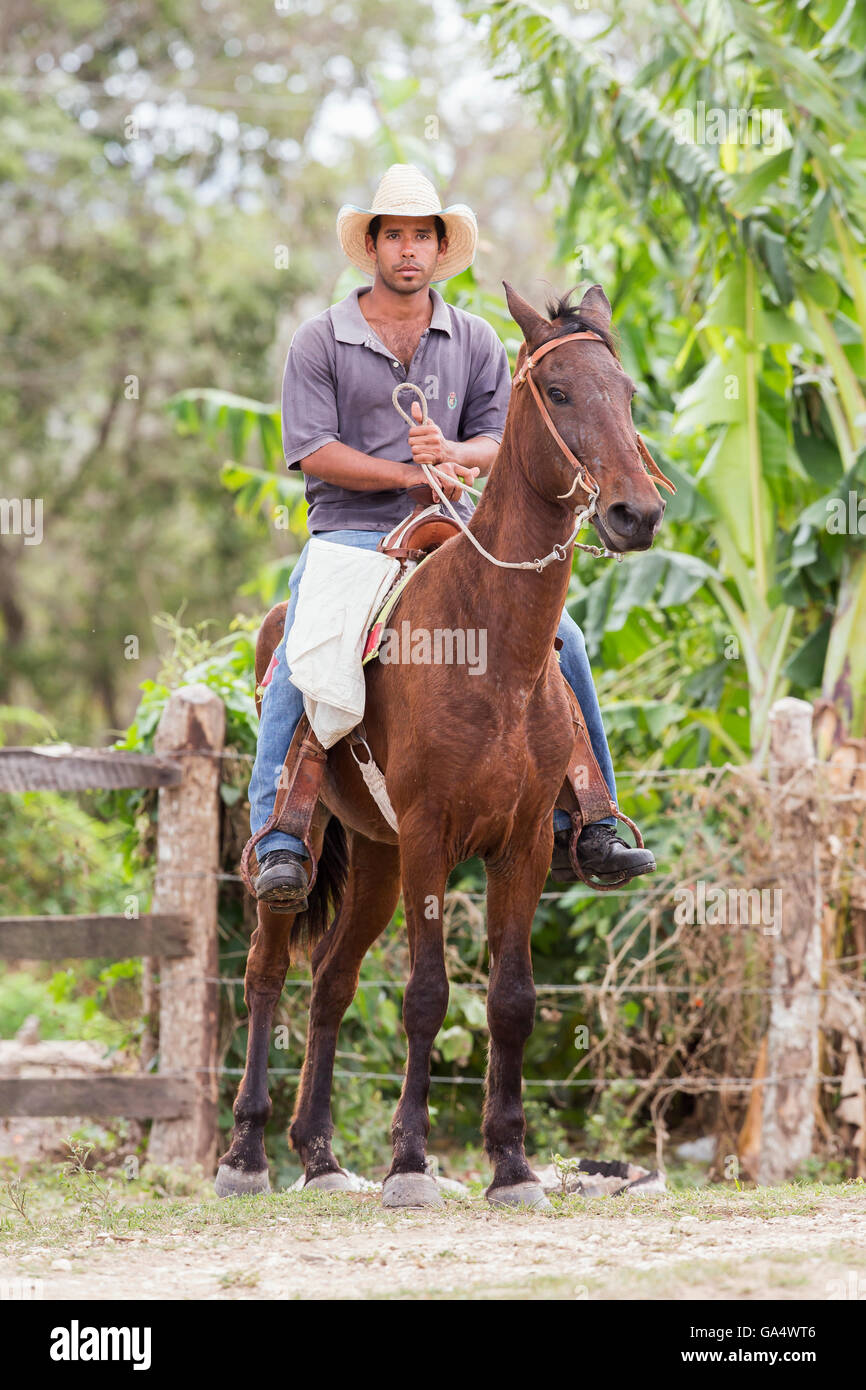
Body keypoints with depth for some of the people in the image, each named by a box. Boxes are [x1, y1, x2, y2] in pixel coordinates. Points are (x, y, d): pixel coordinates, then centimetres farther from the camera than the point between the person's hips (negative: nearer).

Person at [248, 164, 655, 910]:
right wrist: (414, 474, -14)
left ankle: (584, 822, -2)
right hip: (350, 533, -3)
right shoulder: (321, 340, 2)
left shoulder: (475, 340, 12)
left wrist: (454, 453, -16)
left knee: (561, 637, -11)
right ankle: (280, 843, -27)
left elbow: (500, 441, 8)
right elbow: (314, 451, -6)